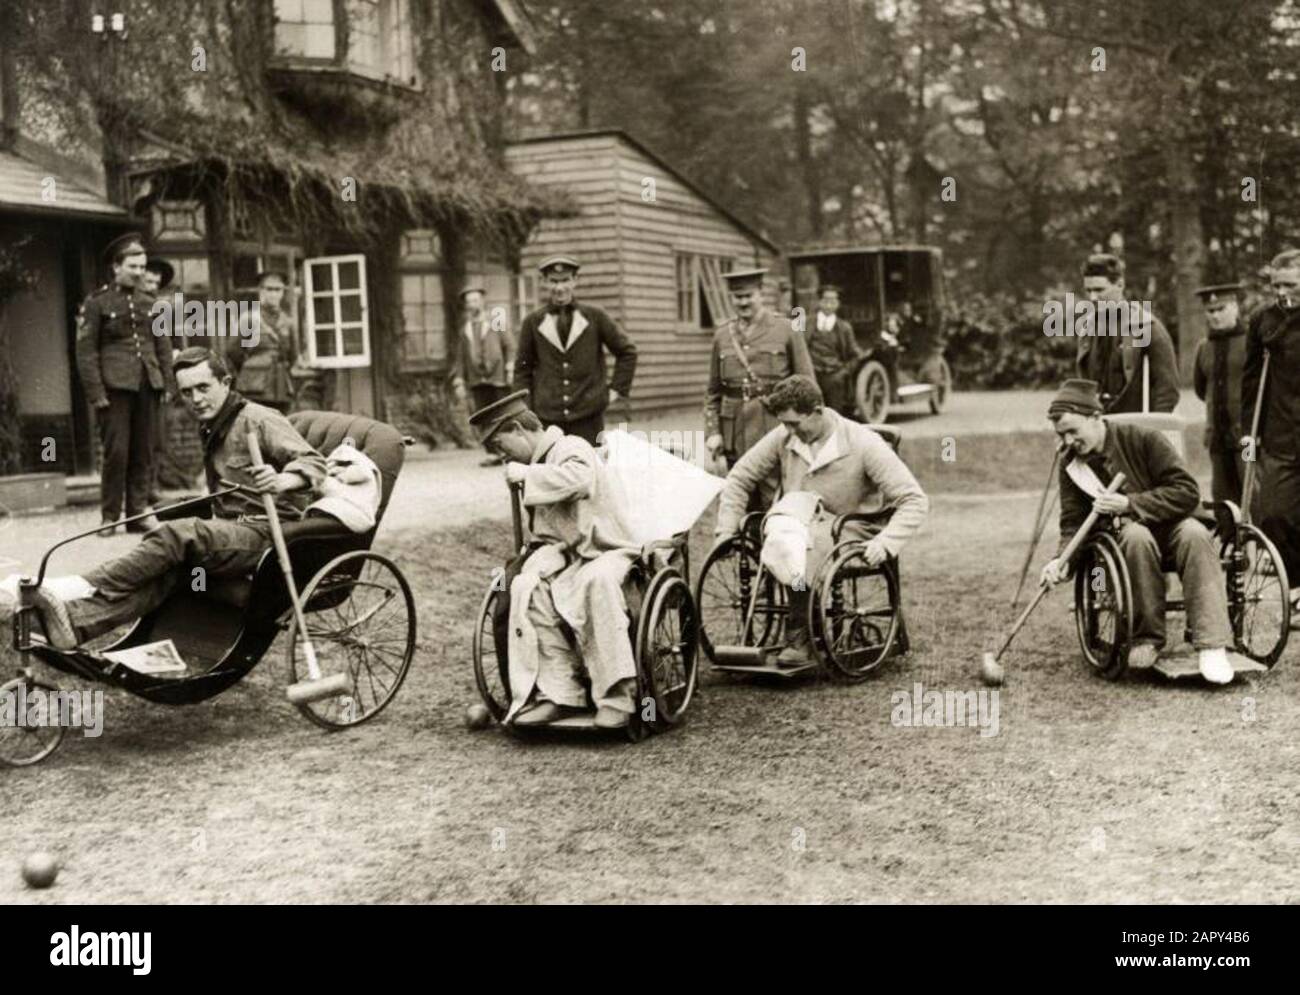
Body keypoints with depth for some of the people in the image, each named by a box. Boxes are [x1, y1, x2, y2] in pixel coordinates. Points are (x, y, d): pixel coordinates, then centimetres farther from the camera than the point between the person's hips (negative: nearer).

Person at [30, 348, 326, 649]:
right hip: (232, 532, 7)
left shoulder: (258, 420, -3)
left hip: (265, 533, -7)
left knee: (176, 535, -28)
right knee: (167, 570, -21)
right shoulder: (211, 430, 22)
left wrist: (283, 481, -34)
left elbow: (314, 462, -14)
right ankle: (78, 620, -41)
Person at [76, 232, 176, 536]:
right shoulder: (97, 303, 1)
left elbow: (163, 347, 19)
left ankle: (139, 512, 12)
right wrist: (96, 393, -10)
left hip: (148, 385, 5)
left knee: (144, 452, 5)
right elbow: (86, 351, -3)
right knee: (116, 451, -6)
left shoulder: (149, 304, 16)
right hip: (115, 386, -5)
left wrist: (168, 383, 8)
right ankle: (109, 516, 3)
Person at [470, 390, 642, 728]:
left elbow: (579, 479, -32)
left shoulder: (571, 448, -7)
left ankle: (617, 693, -35)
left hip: (608, 552, -7)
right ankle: (559, 693, -24)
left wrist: (527, 475, -21)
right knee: (527, 588, -24)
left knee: (596, 580, -40)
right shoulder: (539, 463, 19)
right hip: (567, 554, 7)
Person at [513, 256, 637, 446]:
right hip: (546, 417, 0)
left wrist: (616, 389, 7)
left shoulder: (595, 317, 6)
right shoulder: (533, 322, 8)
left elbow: (627, 352, 14)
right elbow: (522, 369, 13)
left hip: (589, 416, 0)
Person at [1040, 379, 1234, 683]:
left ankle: (1212, 646, -36)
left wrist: (1129, 504, -24)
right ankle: (1146, 639, -26)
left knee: (1195, 533, -35)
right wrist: (1062, 559, -25)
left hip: (1170, 526, -1)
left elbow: (1187, 492, -16)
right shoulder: (1071, 467, -2)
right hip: (1122, 536, 1)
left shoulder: (1144, 439, -12)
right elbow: (1073, 524, -4)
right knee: (1136, 534, -35)